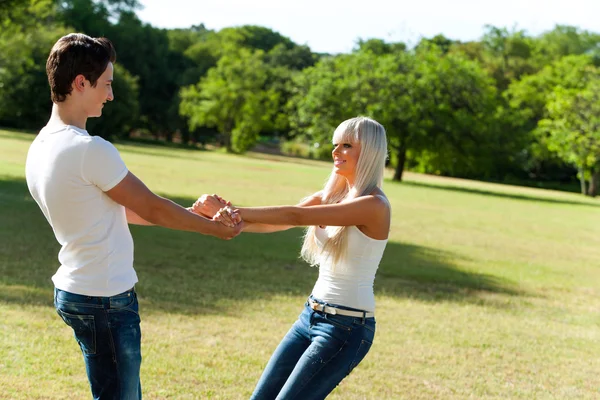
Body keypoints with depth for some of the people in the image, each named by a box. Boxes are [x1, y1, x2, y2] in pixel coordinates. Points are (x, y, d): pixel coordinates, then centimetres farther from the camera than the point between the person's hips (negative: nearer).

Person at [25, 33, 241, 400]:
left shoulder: (41, 148, 7)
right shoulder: (90, 149, -23)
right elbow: (152, 209, -13)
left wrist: (194, 214, 15)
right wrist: (215, 229, 2)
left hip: (73, 290, 9)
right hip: (106, 300, -9)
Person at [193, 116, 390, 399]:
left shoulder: (374, 205, -17)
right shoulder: (331, 195, 8)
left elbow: (297, 216, -25)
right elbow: (273, 222, -2)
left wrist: (235, 212, -26)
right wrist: (226, 214, -20)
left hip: (347, 328, -8)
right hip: (311, 316, 8)